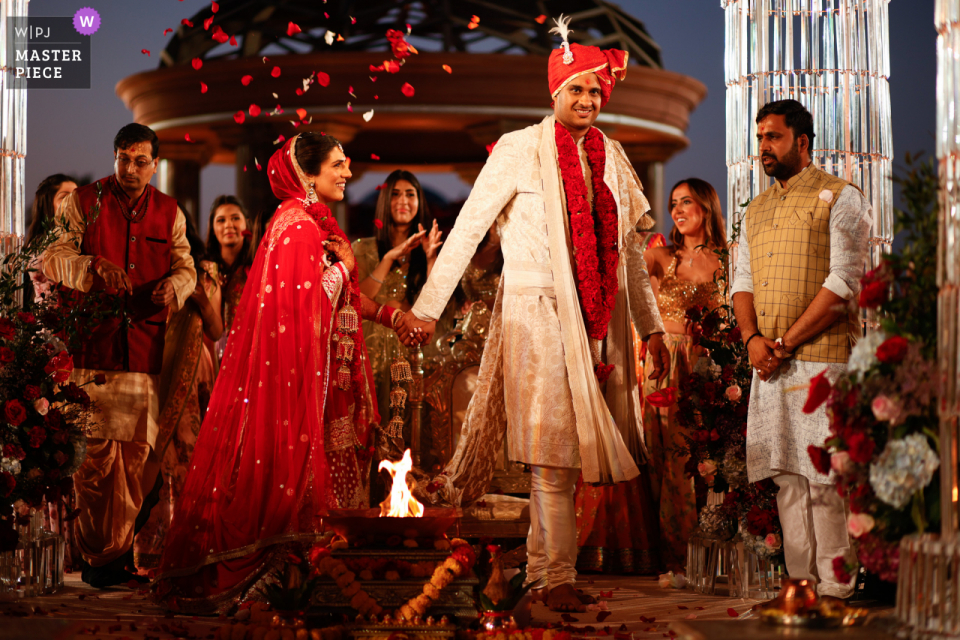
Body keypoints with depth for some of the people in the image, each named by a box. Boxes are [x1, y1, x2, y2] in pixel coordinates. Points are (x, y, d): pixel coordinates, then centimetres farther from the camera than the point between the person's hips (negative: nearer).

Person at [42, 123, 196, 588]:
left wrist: (174, 285, -10)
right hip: (92, 345, -3)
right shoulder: (83, 203, 5)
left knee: (140, 454, 3)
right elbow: (52, 259, 1)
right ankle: (97, 555, 1)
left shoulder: (169, 213, 14)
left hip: (147, 348, 3)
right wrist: (92, 266, -19)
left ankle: (120, 546, 16)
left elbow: (186, 267, 14)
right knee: (98, 452, -7)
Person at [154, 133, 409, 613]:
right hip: (293, 367, -10)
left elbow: (341, 299, 20)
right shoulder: (297, 224, -14)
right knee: (290, 447, -7)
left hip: (319, 370, 10)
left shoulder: (315, 222, 17)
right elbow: (309, 300, -22)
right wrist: (343, 265, -7)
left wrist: (391, 314, 15)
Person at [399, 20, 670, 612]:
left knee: (575, 443, 4)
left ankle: (544, 560, 14)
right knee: (554, 448, -7)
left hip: (598, 320, 5)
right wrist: (428, 306, -5)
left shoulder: (611, 158, 13)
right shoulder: (520, 150, -2)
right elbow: (469, 226, -3)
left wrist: (651, 324, 18)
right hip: (538, 313, -5)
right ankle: (557, 577, -3)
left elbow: (630, 250, 19)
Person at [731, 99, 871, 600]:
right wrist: (753, 338, -3)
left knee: (824, 477, -8)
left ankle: (836, 590, -4)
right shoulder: (757, 210, 20)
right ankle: (800, 583, 9)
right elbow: (743, 281, 17)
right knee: (787, 475, 5)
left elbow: (843, 284, -10)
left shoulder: (839, 198, -1)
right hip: (769, 363, 6)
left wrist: (787, 342, -12)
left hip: (820, 356, -6)